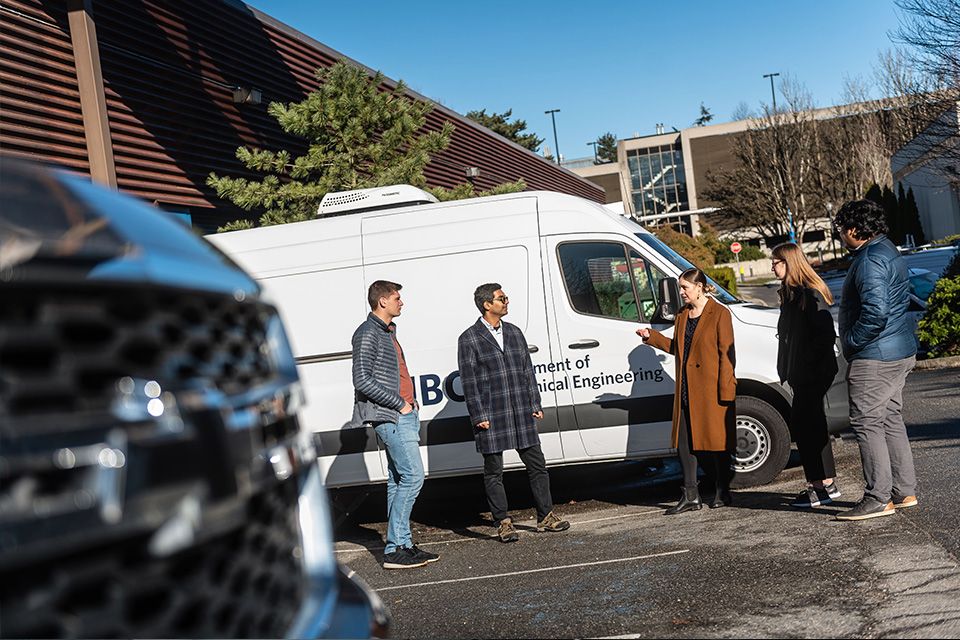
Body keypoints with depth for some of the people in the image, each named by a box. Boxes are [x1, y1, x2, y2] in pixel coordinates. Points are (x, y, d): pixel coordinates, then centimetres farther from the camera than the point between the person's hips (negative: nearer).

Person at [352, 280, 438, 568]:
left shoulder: (388, 331, 20)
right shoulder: (367, 334, -11)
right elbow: (362, 380, -19)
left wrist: (410, 404, 14)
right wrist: (399, 404, -16)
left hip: (403, 414, 10)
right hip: (391, 417, -10)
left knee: (398, 480, 9)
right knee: (413, 476, -14)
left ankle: (402, 545, 12)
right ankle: (394, 550, -10)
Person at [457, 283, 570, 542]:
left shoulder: (514, 333, 13)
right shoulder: (469, 339, -2)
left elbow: (528, 371, 15)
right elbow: (469, 382, -5)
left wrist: (535, 405, 10)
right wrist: (479, 416, -10)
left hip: (522, 413, 5)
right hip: (491, 415, -5)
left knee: (536, 464, 7)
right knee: (494, 470, 2)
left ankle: (545, 517, 19)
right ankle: (503, 523, 12)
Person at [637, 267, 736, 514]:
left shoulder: (720, 314, -7)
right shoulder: (683, 315, 13)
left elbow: (727, 353, -10)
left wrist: (725, 390, -14)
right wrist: (651, 336, 10)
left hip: (711, 388, -7)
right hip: (686, 389, 7)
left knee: (715, 440, 2)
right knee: (684, 440, 4)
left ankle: (722, 492, 18)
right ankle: (691, 496, 10)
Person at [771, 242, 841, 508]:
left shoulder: (811, 294, -15)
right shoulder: (790, 294, 15)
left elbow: (826, 334, -19)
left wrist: (805, 359, -19)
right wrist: (788, 368, 15)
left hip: (813, 373, -10)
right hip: (800, 373, 10)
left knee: (802, 425, -8)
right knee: (814, 425, 12)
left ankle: (819, 485, -2)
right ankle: (827, 484, 19)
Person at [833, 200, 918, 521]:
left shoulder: (870, 261, -19)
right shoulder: (889, 252, 16)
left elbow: (875, 313, -29)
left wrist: (851, 341, -15)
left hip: (874, 358, -11)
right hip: (900, 352, 11)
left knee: (867, 423, -5)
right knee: (891, 420, 16)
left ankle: (878, 500, -2)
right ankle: (904, 492, 22)